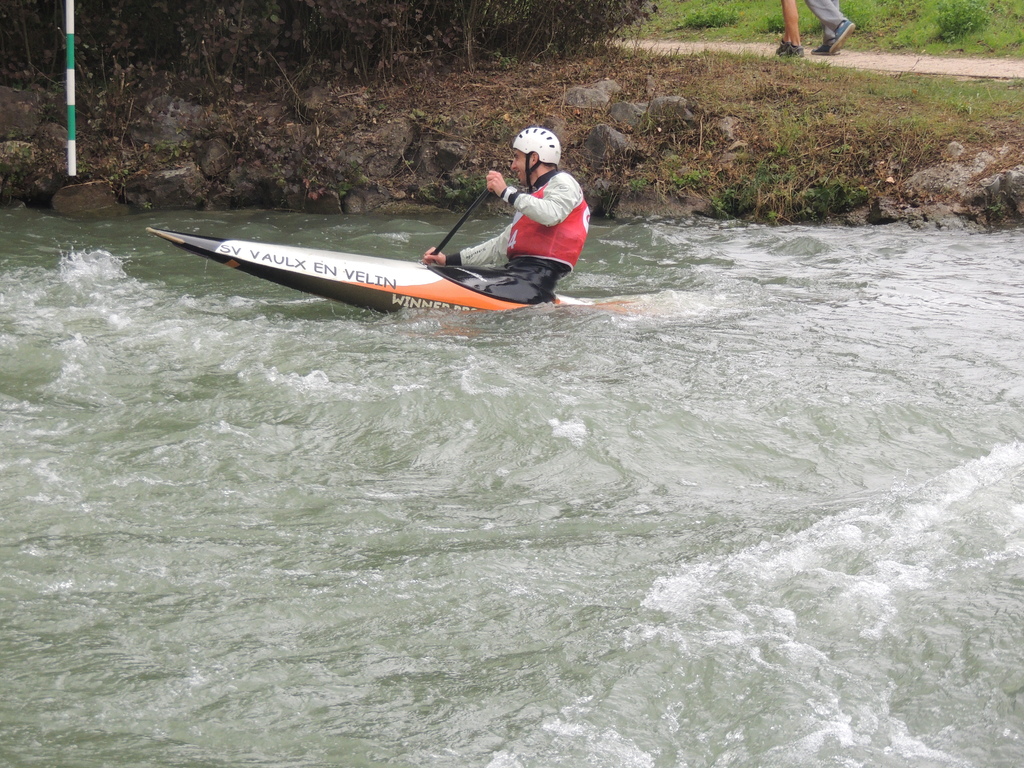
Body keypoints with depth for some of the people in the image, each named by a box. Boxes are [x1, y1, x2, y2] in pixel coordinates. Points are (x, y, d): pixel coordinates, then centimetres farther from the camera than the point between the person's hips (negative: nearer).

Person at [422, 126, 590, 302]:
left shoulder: (563, 182, 2)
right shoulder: (532, 197, 31)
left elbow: (551, 215, -22)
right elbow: (501, 247, 29)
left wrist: (507, 192, -18)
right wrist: (449, 260, 24)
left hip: (538, 274, -10)